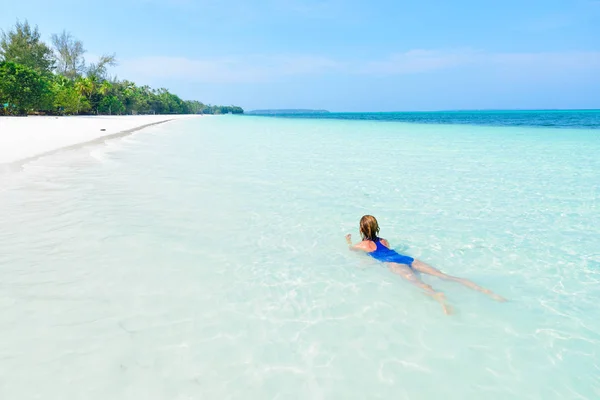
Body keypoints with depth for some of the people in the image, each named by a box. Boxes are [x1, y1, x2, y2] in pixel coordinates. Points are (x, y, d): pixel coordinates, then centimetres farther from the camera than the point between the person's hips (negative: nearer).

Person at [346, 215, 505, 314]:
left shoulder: (364, 244, 17)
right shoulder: (384, 241, 32)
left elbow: (351, 248, 37)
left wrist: (348, 240, 59)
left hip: (395, 264, -6)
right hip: (408, 259, 6)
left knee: (416, 281, -35)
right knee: (443, 275, -8)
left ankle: (437, 295, -69)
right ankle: (483, 290, -22)